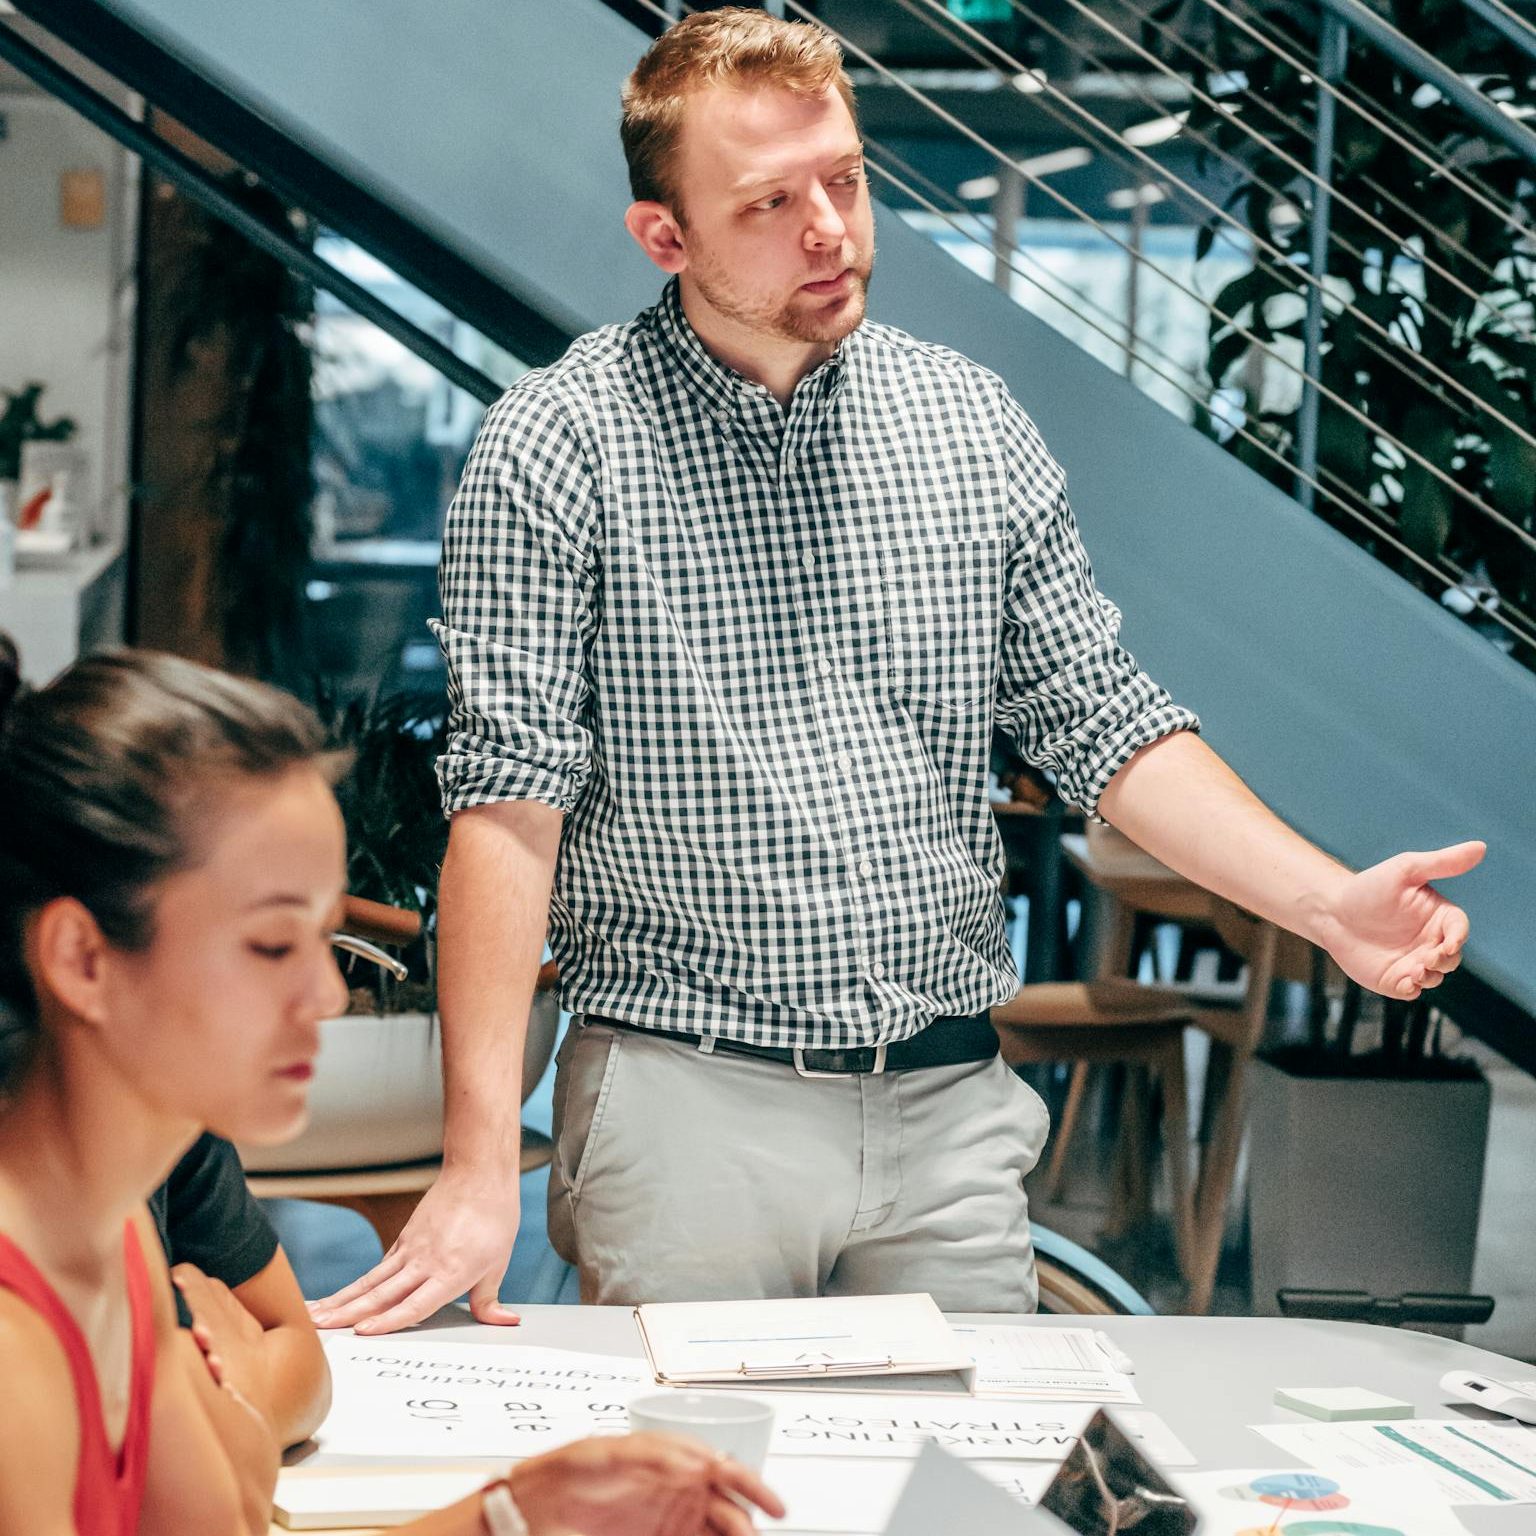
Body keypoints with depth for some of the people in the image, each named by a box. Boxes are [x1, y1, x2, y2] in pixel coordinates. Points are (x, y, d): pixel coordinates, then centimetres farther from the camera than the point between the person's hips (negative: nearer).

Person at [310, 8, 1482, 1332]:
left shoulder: (970, 422, 6)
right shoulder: (562, 444, -7)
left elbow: (1101, 721, 8)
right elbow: (510, 796, -13)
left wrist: (1327, 902, -6)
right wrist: (480, 1165, -20)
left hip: (947, 1109, 4)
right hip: (687, 1108, -4)